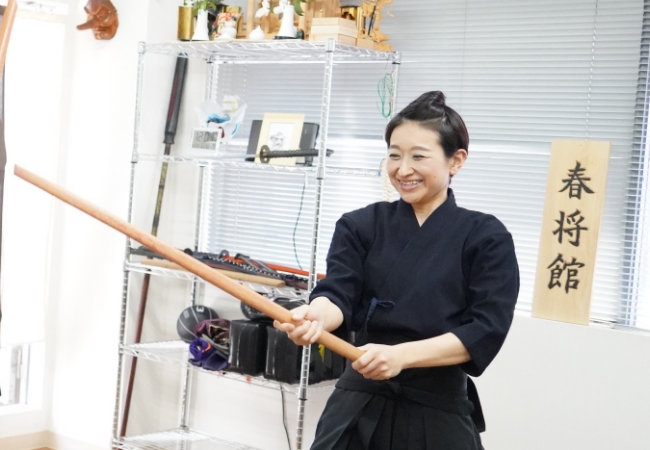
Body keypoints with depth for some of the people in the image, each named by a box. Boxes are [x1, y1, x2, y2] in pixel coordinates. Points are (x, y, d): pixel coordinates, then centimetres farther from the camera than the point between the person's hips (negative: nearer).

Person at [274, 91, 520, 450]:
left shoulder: (486, 238, -3)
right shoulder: (360, 226, 3)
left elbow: (486, 330, -11)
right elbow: (339, 293, -10)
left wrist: (401, 355, -24)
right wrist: (315, 316, -34)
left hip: (439, 413, -1)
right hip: (360, 404, 1)